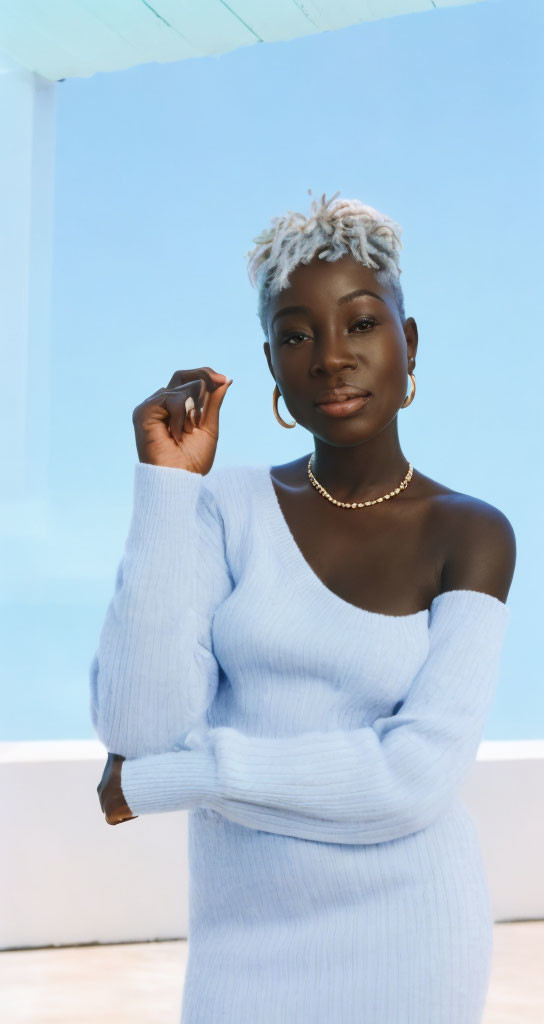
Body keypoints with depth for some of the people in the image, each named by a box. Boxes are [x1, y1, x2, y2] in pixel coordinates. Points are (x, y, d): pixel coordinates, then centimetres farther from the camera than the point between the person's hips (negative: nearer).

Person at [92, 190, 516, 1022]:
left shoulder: (473, 534, -8)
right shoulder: (229, 507, -4)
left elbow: (415, 776, -19)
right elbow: (138, 727, -15)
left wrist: (162, 779, -16)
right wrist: (167, 481, -18)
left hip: (407, 933, -1)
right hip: (248, 936, 2)